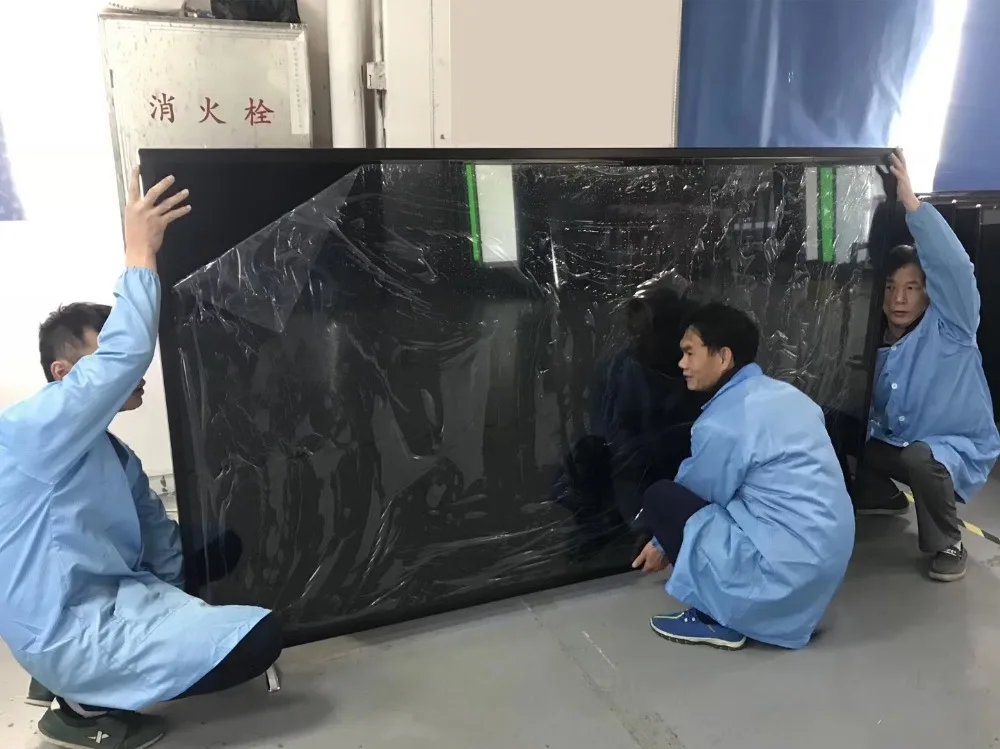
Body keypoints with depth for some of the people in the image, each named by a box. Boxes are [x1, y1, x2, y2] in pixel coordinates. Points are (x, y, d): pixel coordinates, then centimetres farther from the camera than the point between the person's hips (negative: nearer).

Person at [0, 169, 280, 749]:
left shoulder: (109, 451, 10)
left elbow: (156, 535, 13)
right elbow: (124, 354, -30)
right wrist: (141, 254, -24)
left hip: (115, 597, 10)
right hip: (71, 630, -10)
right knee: (261, 636, -20)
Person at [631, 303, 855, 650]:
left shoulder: (721, 423, -16)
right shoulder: (785, 394, 10)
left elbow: (697, 496, -1)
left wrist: (663, 544, 18)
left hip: (786, 567, -9)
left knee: (660, 498, -3)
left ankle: (716, 619, 1)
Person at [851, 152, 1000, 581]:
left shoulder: (950, 328, -18)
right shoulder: (878, 344, 0)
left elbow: (953, 266, -37)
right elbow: (876, 410, 3)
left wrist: (911, 202, -42)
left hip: (958, 448, -7)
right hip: (897, 444, 7)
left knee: (920, 457, -38)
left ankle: (947, 546, -11)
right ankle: (883, 496, 26)